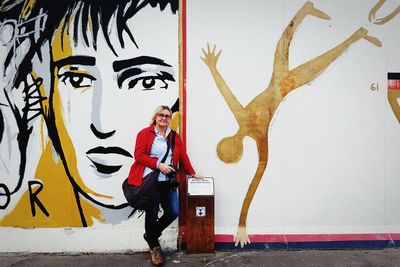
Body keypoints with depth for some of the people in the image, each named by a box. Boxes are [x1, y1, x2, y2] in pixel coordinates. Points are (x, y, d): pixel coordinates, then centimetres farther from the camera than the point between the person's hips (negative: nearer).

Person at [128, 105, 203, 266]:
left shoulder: (175, 137, 15)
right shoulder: (144, 133, 1)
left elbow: (183, 157, 17)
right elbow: (139, 155, -8)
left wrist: (192, 173, 15)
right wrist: (158, 164, -15)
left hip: (167, 182, 5)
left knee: (173, 212, 0)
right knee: (152, 214, 0)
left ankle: (151, 234, 26)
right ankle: (154, 247, 25)